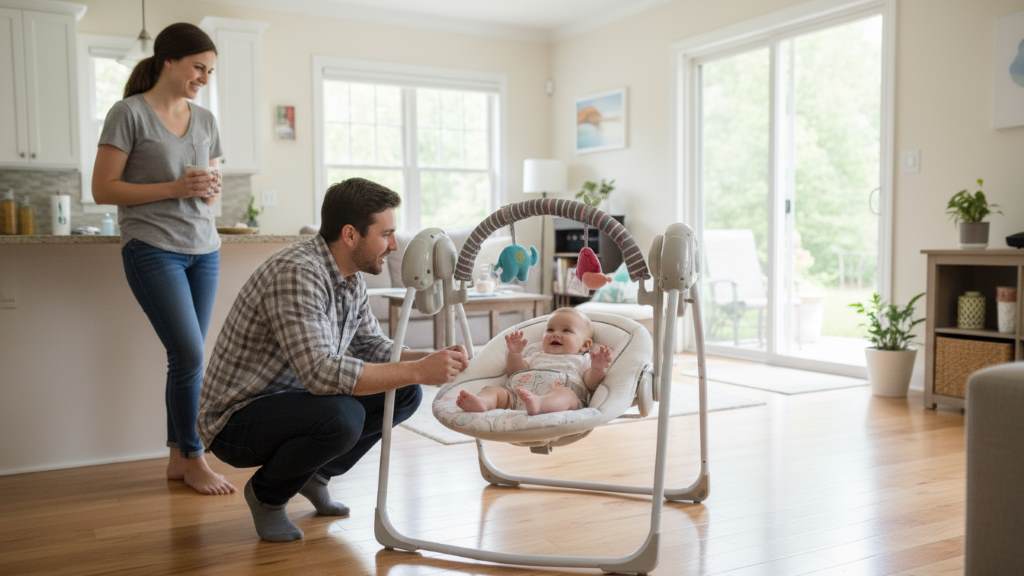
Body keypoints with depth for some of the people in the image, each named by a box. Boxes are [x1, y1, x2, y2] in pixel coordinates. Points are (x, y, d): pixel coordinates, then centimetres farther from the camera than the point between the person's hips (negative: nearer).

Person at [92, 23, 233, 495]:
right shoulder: (129, 113, -4)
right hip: (152, 250, -5)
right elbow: (103, 190, -7)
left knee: (186, 356, 5)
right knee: (189, 354, -10)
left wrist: (211, 191, -1)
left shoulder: (205, 120, 13)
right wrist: (175, 188, -16)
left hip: (204, 250, 6)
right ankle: (193, 458, 7)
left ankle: (178, 457, 16)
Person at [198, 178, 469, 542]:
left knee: (404, 393, -1)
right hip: (237, 418, -8)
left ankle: (315, 473, 15)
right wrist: (417, 371, -32)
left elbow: (373, 347, 9)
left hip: (293, 398, 8)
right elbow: (321, 372, -36)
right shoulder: (297, 273, -28)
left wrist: (431, 360, -9)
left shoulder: (352, 279, 0)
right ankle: (267, 492, -3)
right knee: (342, 416, -34)